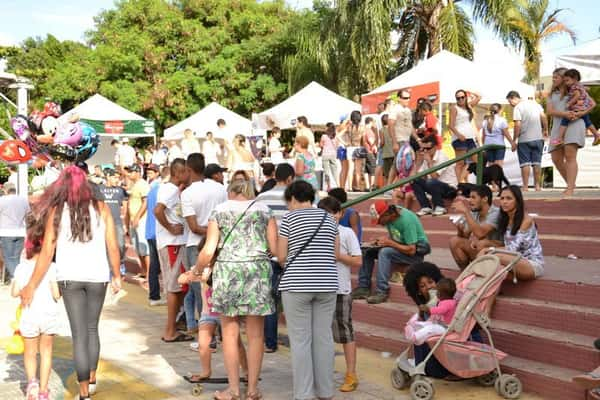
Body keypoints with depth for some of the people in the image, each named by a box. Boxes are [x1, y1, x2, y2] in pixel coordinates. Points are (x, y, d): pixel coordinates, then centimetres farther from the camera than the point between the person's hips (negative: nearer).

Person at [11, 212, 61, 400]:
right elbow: (56, 294, -11)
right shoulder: (52, 267, -11)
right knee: (46, 351, 16)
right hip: (49, 315, 0)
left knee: (30, 352, 17)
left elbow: (15, 292, -6)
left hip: (29, 316, 0)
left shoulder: (22, 267, -8)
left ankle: (32, 380, -6)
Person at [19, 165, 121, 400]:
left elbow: (47, 253, -4)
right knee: (91, 329, 19)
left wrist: (31, 287, 2)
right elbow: (112, 247, -1)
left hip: (69, 277, -1)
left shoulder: (56, 211, -2)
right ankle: (91, 379, 30)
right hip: (97, 276, 1)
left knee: (79, 333, 4)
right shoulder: (101, 209, 0)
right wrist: (116, 276, 12)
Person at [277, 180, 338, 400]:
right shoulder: (328, 217, 11)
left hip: (297, 284, -4)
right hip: (326, 284, 4)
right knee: (324, 337, 9)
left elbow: (281, 256, -2)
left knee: (300, 339, 0)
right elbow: (336, 254, 11)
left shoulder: (289, 218, -2)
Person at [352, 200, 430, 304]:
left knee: (385, 252, -31)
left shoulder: (406, 219, -26)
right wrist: (382, 241, -5)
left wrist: (389, 243, -24)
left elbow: (411, 250, -27)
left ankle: (382, 292, -29)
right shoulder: (390, 218, -2)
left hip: (417, 251, -9)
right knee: (368, 252, -4)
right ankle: (363, 287, -2)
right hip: (401, 247, 9)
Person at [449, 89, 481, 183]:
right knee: (460, 163, -9)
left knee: (475, 161, 2)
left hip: (470, 137, 7)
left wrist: (468, 93, 21)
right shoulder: (454, 108, 0)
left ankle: (464, 180, 4)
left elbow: (478, 97, 32)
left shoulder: (469, 106, 18)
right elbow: (451, 125, -9)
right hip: (460, 138, -7)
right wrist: (459, 135, -23)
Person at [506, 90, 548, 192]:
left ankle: (525, 186, -2)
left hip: (524, 140, -5)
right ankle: (537, 185, 12)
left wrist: (514, 141, -12)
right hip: (538, 138, 5)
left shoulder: (517, 108, -10)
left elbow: (517, 125, -17)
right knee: (537, 163, 10)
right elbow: (543, 117, 5)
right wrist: (545, 130, 15)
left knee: (525, 164, 1)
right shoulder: (534, 103, 9)